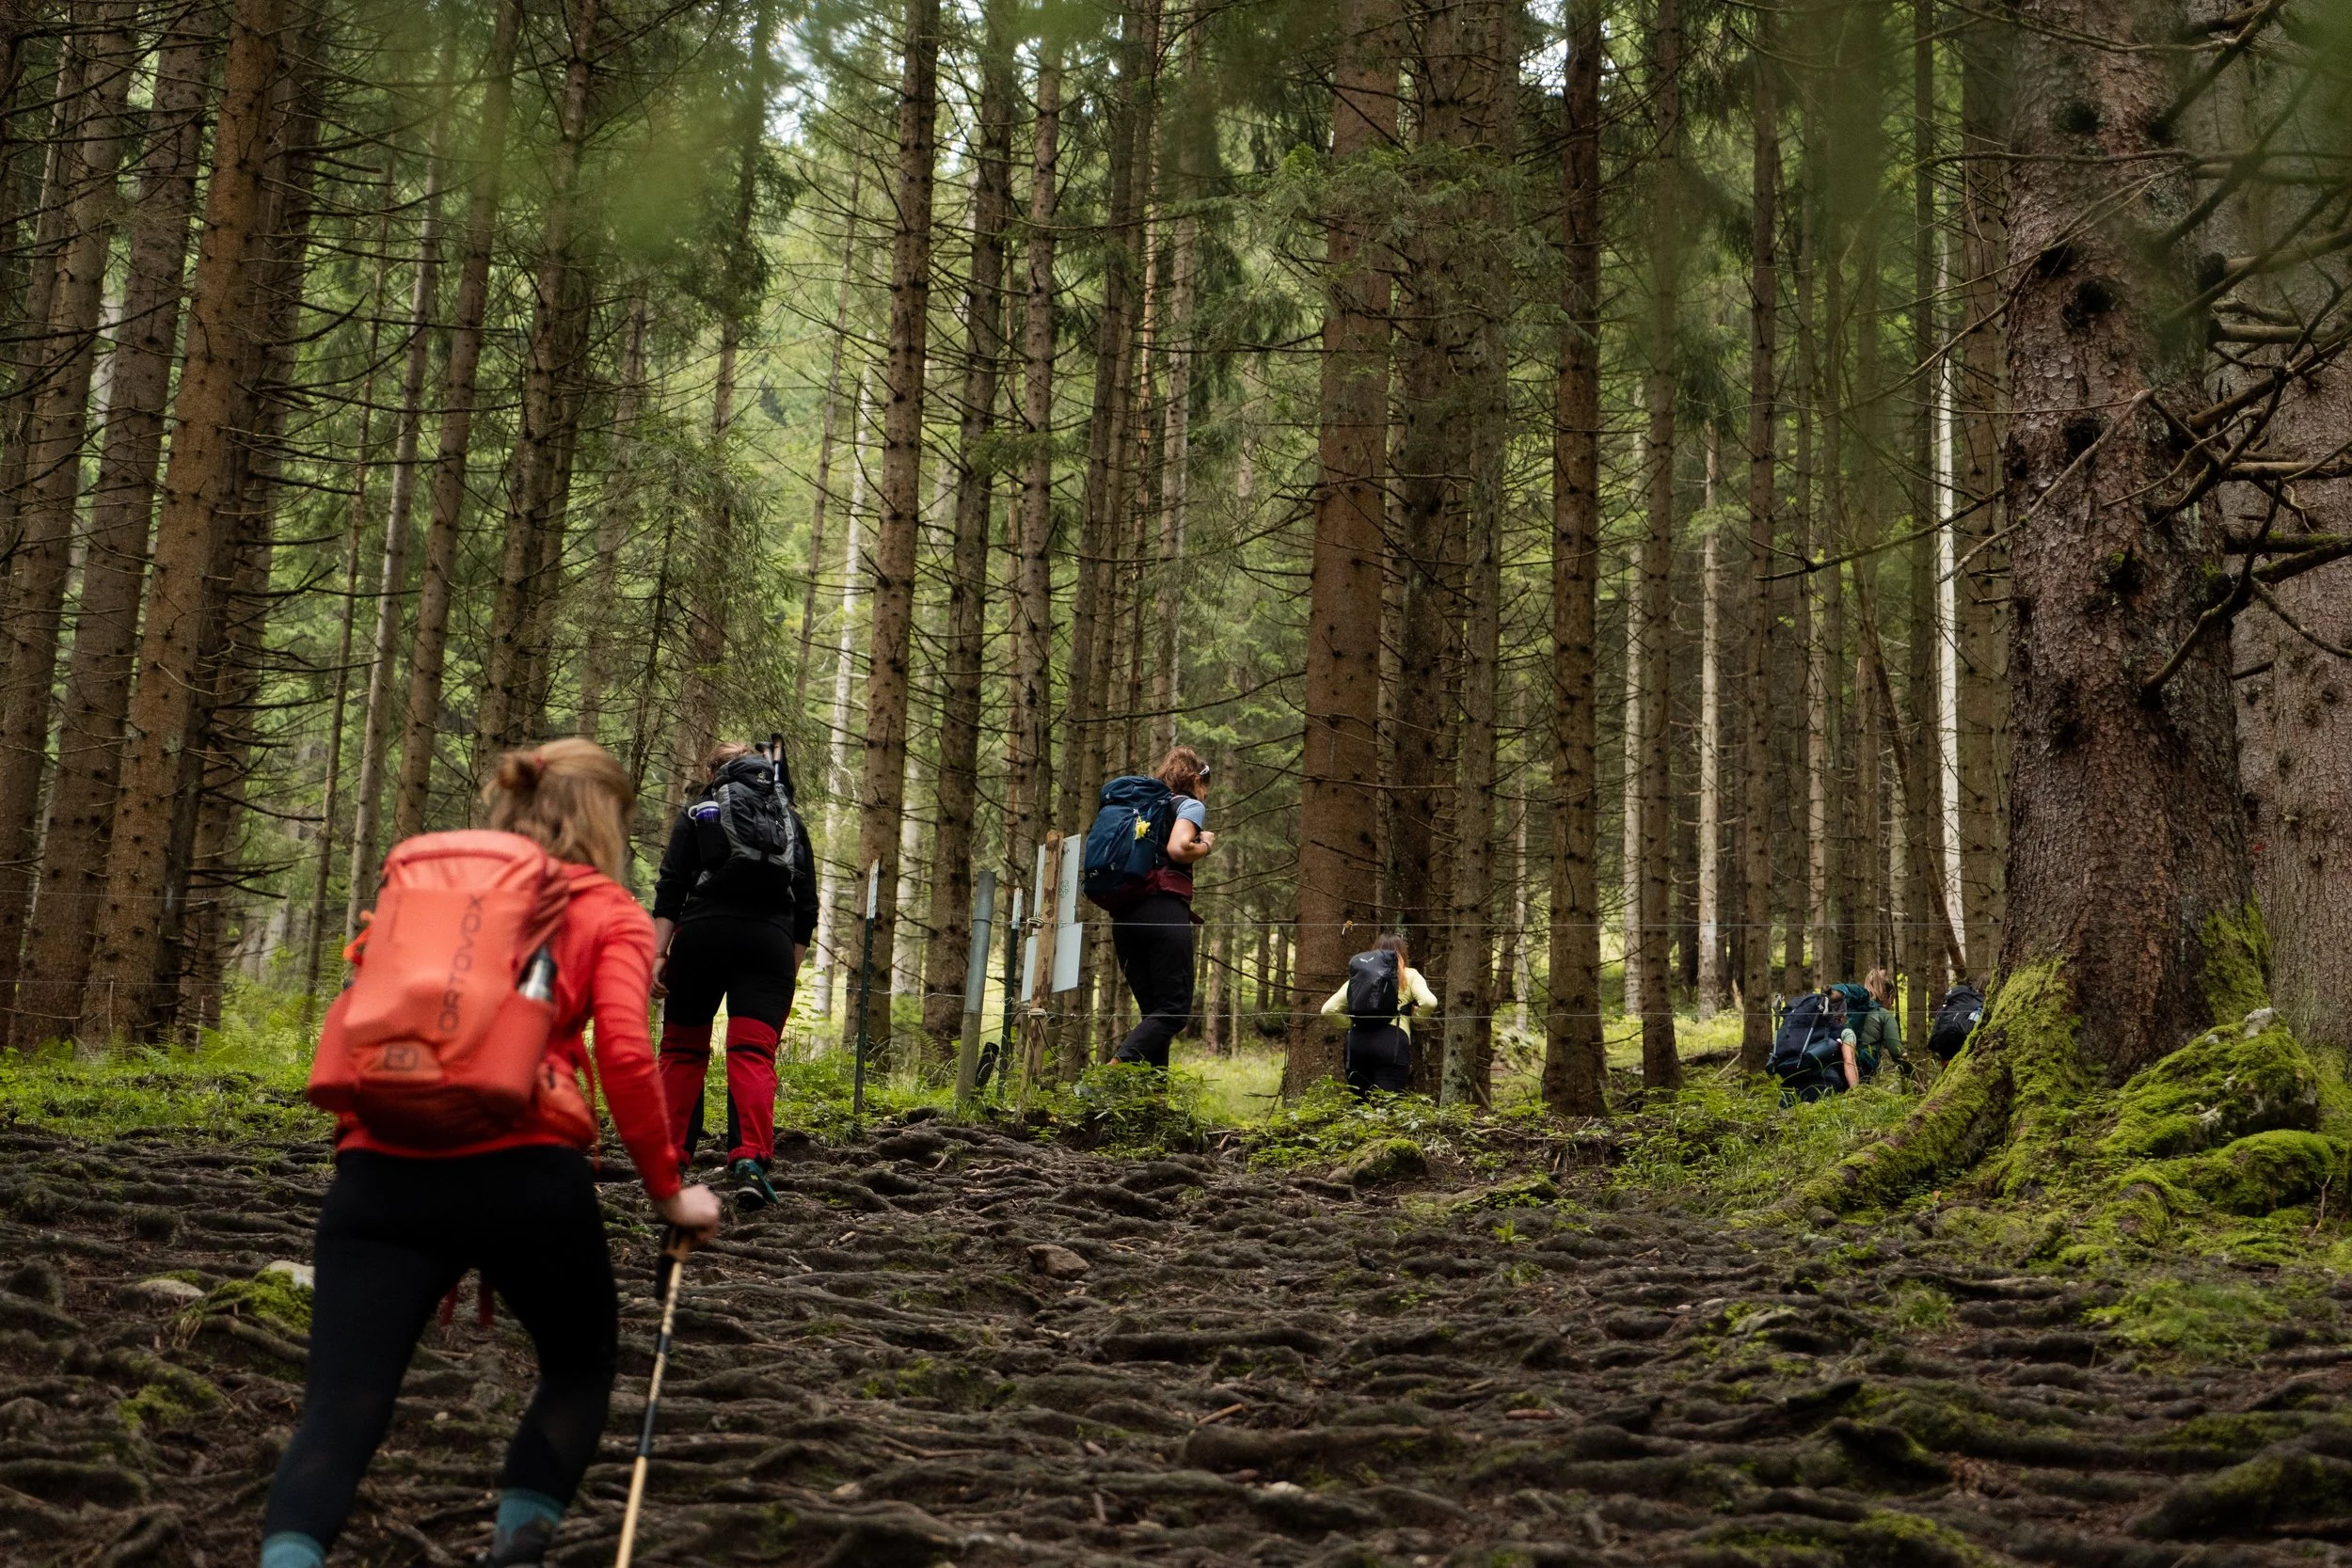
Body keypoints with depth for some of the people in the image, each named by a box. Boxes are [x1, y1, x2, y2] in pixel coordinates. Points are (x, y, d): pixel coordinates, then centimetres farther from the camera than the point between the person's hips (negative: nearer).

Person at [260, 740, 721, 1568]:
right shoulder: (607, 912, 11)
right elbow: (624, 1057, -4)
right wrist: (667, 1190, 6)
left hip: (384, 1168, 3)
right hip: (523, 1171, -3)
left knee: (340, 1409, -2)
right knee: (581, 1361, 24)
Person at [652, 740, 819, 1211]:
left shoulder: (698, 812, 13)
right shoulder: (790, 819, 21)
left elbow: (670, 888, 0)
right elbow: (808, 907, 16)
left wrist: (658, 953, -4)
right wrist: (789, 974, 19)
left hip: (701, 933, -1)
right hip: (769, 940, 1)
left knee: (683, 1049, 11)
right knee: (753, 1054, -6)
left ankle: (668, 1159, 9)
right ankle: (749, 1158, -24)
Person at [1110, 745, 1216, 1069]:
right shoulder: (1191, 805, 5)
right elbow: (1178, 848, -13)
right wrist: (1206, 845, 4)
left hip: (1125, 913, 7)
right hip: (1165, 910, -7)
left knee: (1153, 1010, 11)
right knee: (1174, 1009, -6)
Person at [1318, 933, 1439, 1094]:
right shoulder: (1409, 975, 15)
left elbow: (1328, 1009, 14)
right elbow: (1429, 1003, -4)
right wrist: (1412, 1016, 15)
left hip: (1357, 1041, 3)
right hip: (1393, 1041, -3)